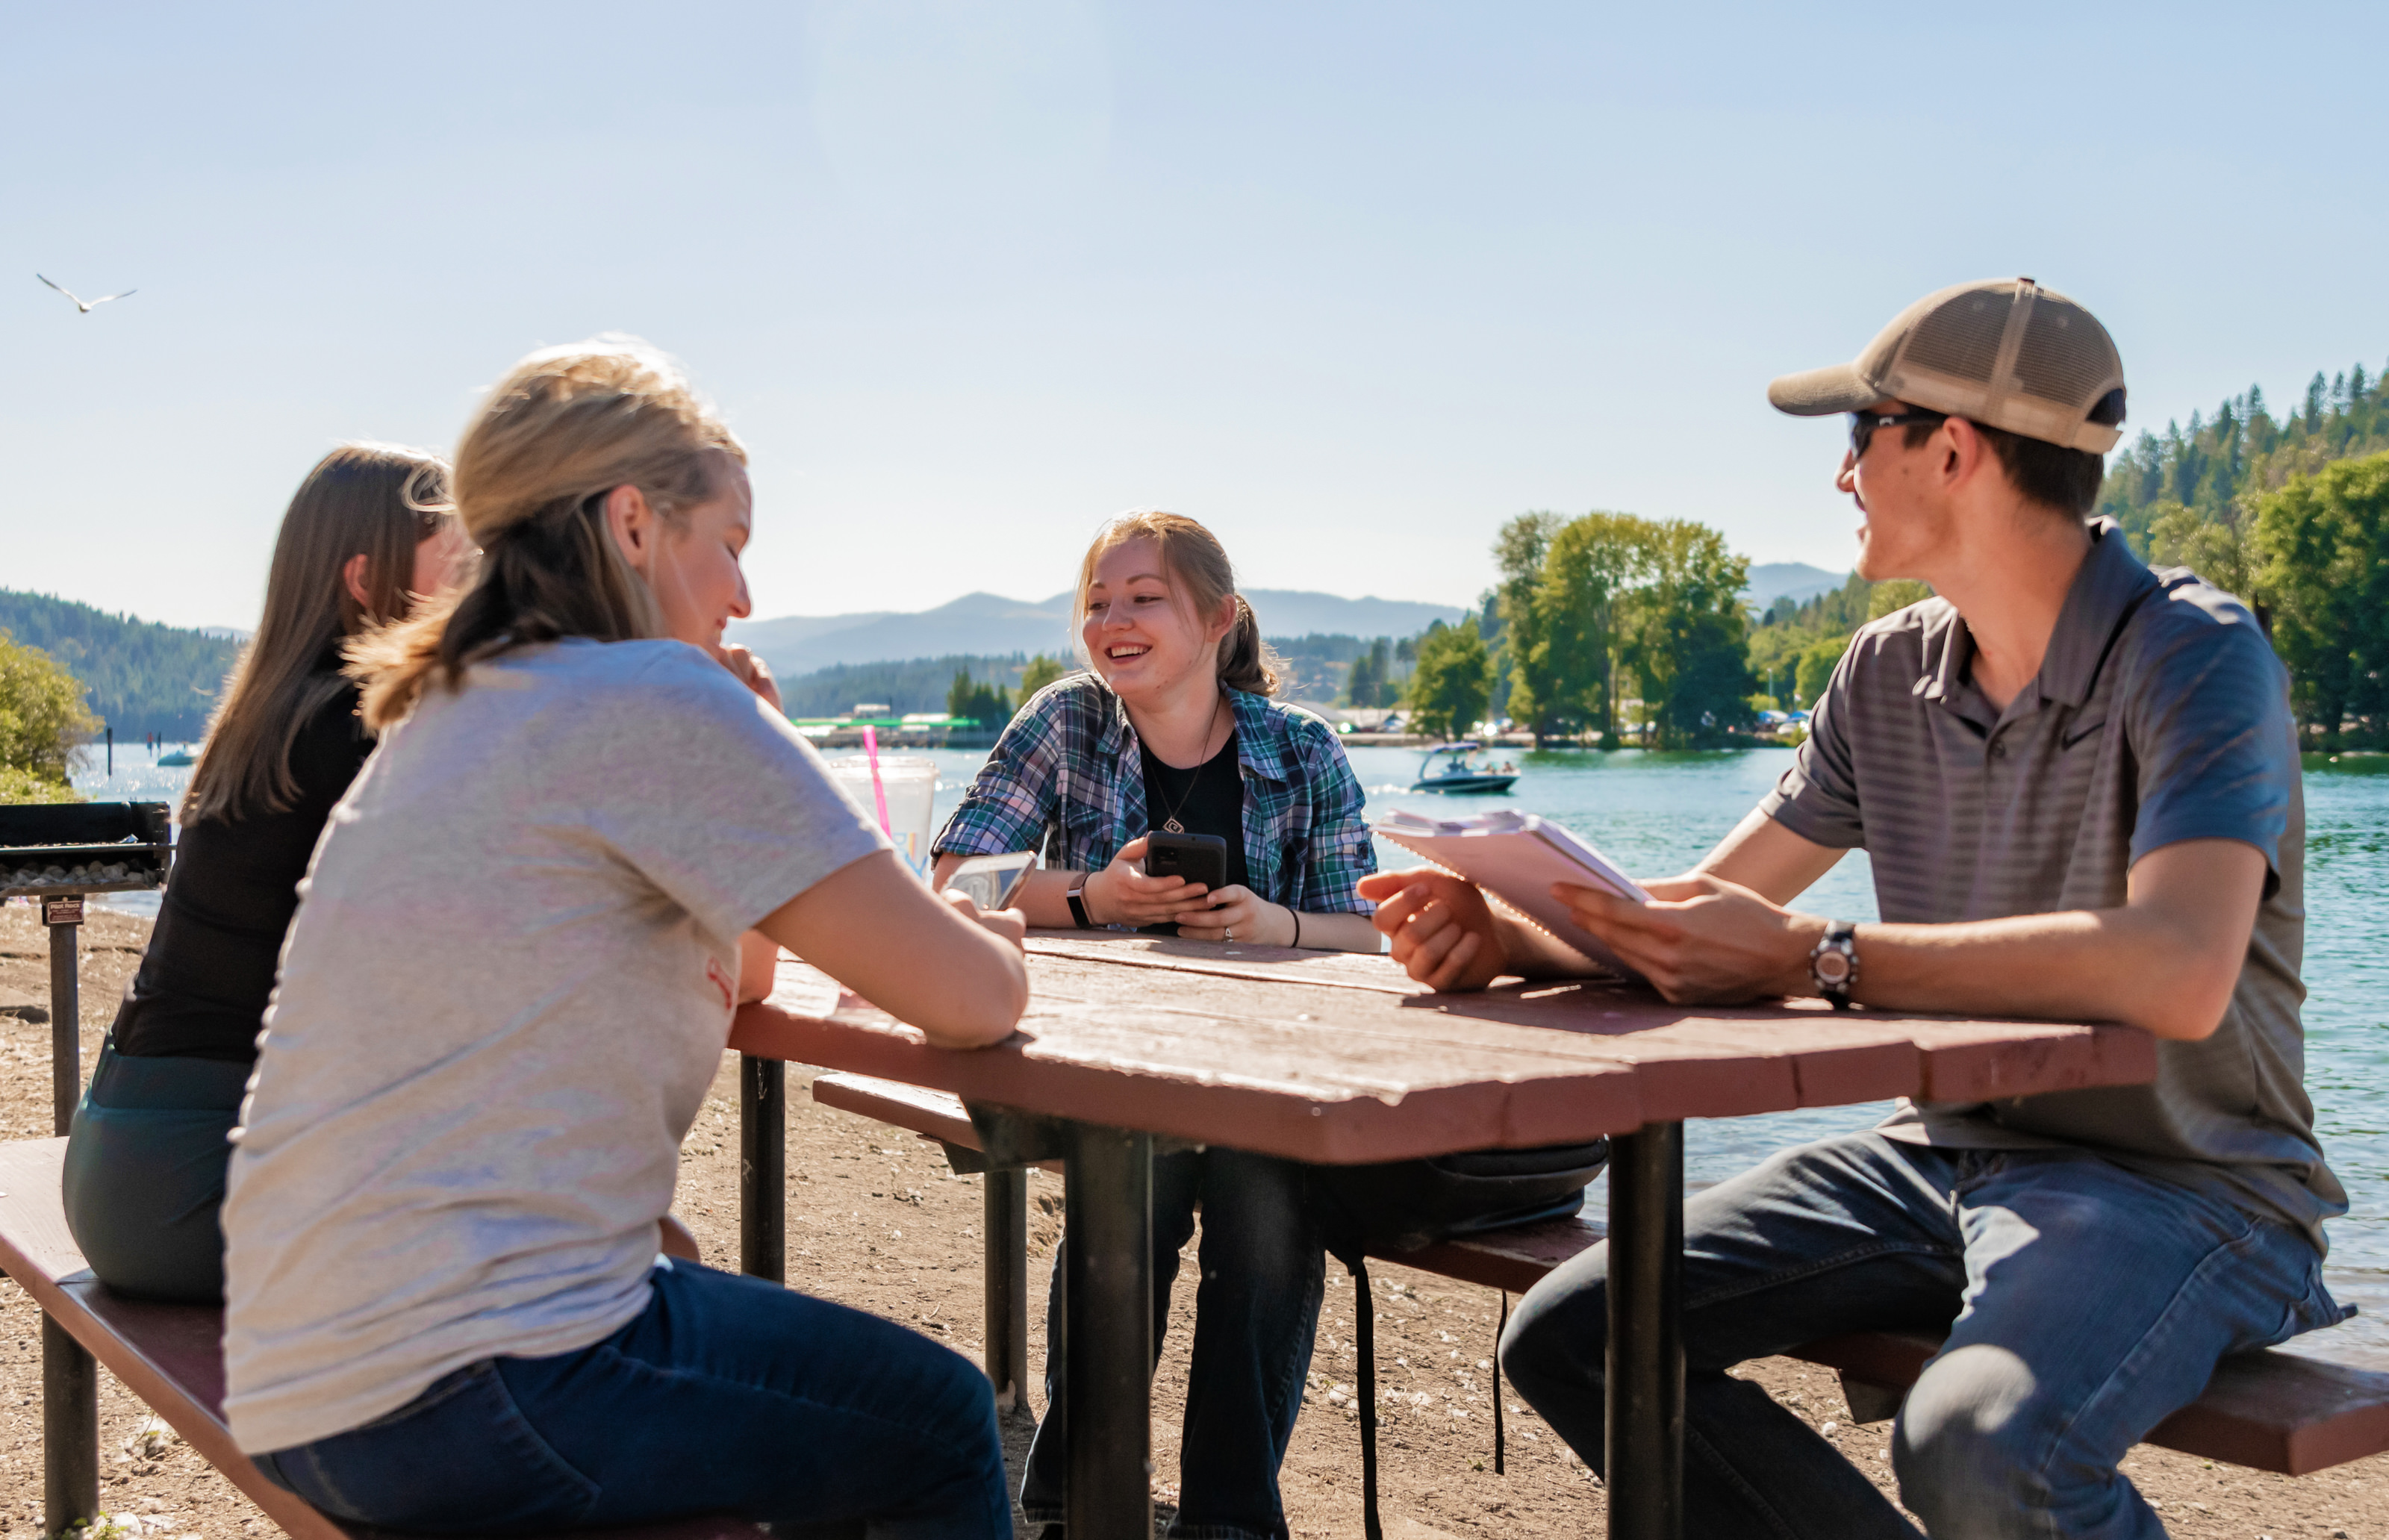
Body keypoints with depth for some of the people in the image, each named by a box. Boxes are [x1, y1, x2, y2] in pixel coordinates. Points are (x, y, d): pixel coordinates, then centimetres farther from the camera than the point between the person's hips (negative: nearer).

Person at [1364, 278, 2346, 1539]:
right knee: (1568, 1337, -7)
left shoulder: (2193, 656, -15)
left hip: (2184, 1184, -6)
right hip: (1945, 1153, 7)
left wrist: (1811, 962, -30)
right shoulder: (1889, 674, 7)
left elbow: (2176, 975, -33)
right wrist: (1504, 938, -10)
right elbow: (1693, 919, 9)